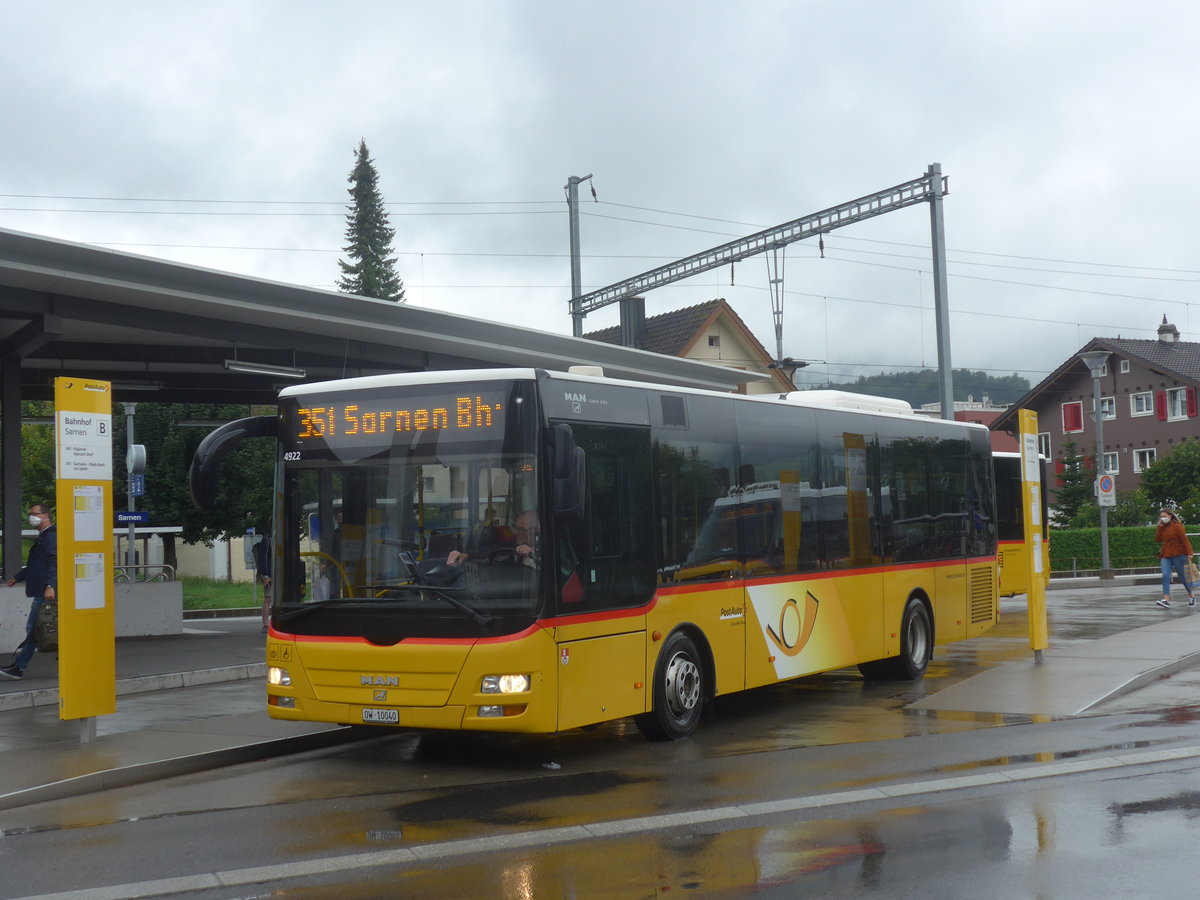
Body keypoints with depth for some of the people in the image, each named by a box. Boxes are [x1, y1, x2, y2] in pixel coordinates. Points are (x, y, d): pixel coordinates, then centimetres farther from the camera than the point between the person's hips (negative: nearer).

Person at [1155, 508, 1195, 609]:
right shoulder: (1163, 527, 13)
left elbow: (1184, 540, -10)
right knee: (1165, 575, -14)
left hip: (1178, 555, -5)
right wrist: (1160, 526, 0)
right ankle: (1166, 600, -23)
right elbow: (1158, 539, 4)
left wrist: (1189, 553, -17)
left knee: (1182, 577, 6)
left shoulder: (1177, 526, -6)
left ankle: (1191, 596, 30)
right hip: (1165, 555, 5)